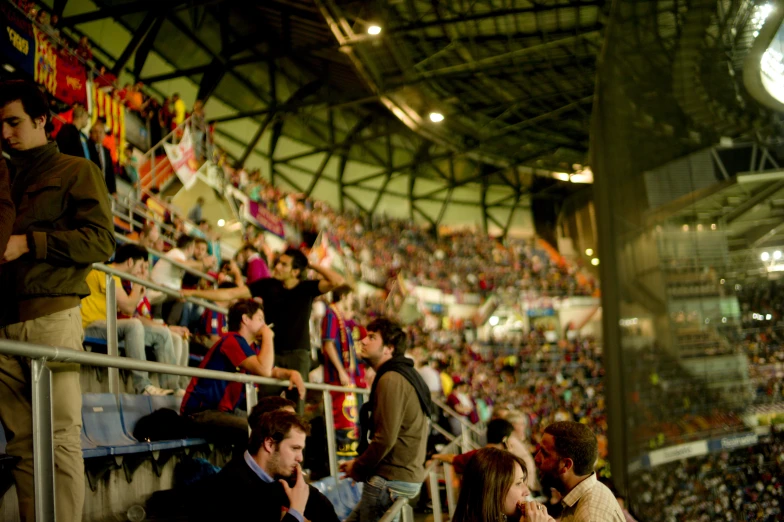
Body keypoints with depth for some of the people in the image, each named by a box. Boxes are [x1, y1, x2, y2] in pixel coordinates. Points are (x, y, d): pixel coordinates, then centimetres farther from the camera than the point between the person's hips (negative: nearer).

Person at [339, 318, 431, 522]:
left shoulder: (391, 380, -16)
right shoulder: (405, 373, 16)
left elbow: (385, 438, -21)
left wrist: (358, 468, -6)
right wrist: (360, 465, 12)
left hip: (390, 480, -10)